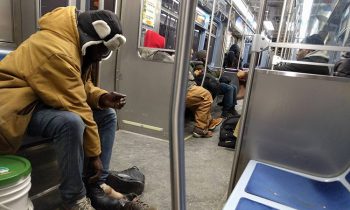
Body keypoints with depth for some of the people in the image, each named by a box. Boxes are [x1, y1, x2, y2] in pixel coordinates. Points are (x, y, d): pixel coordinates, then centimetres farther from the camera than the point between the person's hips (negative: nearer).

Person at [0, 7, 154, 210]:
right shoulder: (57, 51, -30)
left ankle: (97, 187, -2)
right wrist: (94, 153, -21)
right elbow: (77, 108, -29)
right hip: (18, 104, -9)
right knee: (71, 122, -38)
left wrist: (102, 98, -15)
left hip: (46, 98, 9)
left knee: (107, 115, -3)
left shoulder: (76, 42, 1)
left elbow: (81, 87, 6)